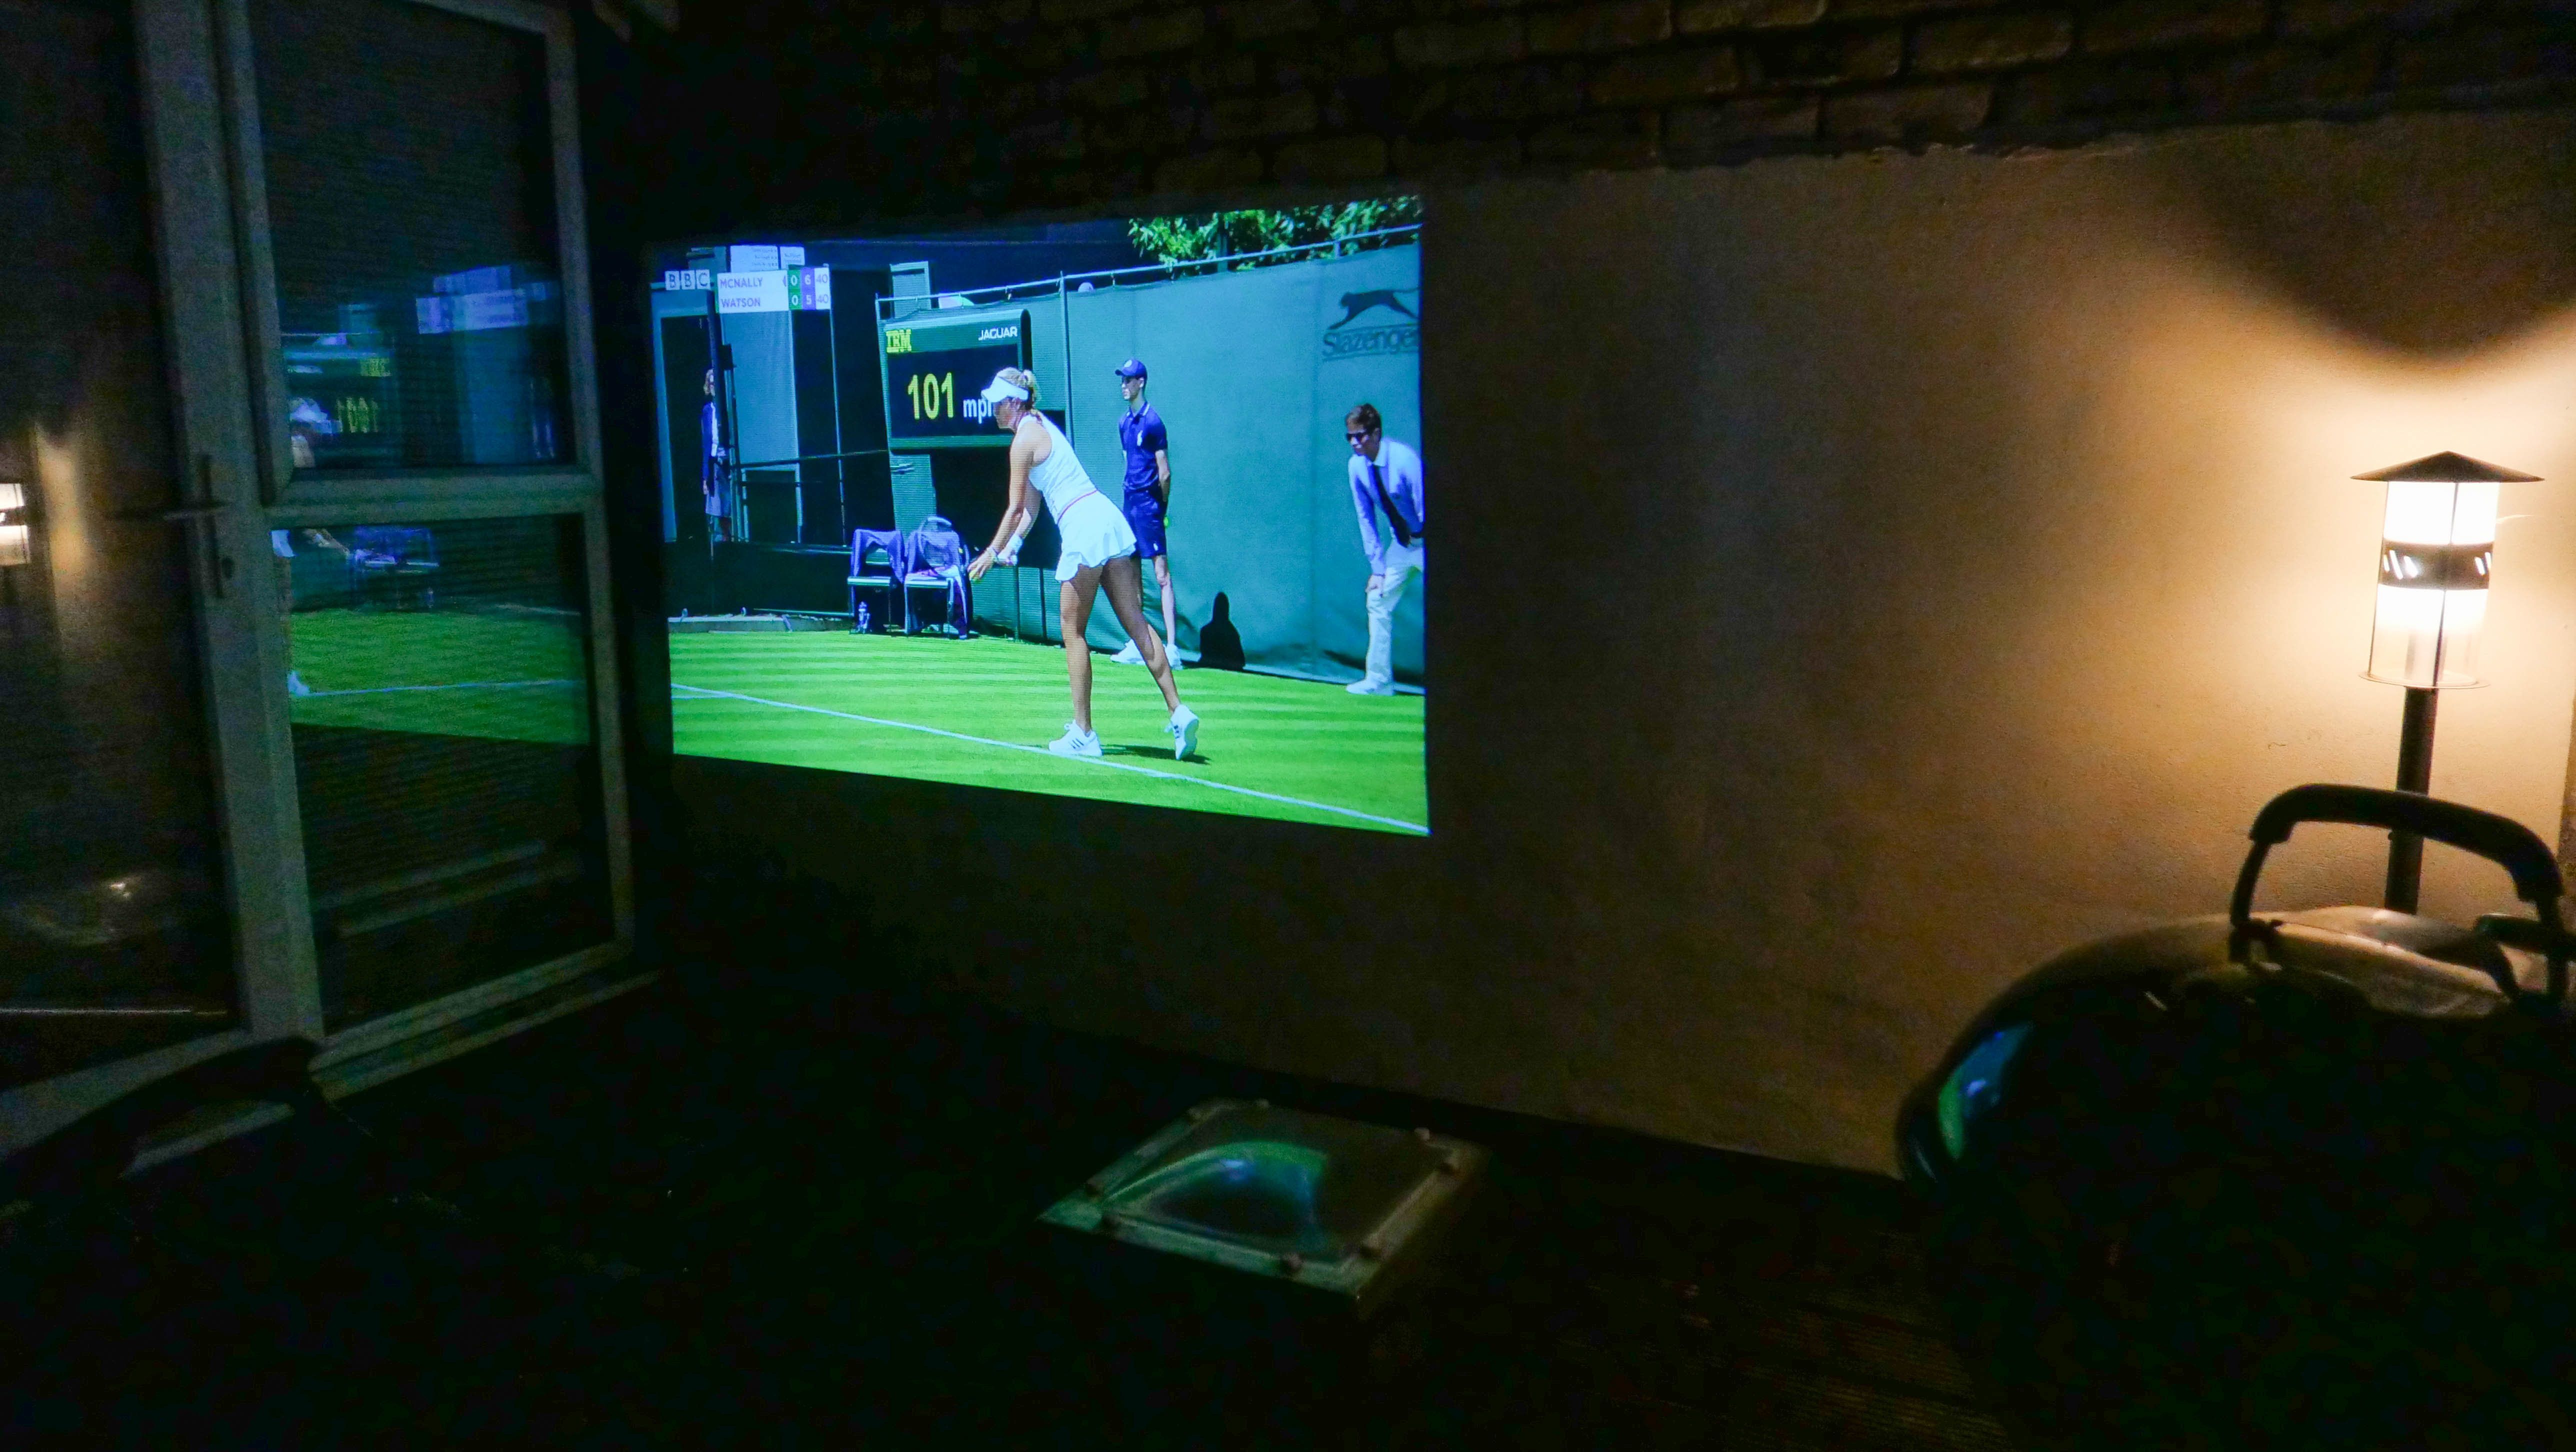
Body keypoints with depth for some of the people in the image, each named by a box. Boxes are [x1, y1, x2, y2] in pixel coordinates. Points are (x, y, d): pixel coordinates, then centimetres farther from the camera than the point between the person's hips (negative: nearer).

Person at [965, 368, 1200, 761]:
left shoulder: (1024, 440, -5)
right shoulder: (1043, 427, 23)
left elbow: (1016, 508, -4)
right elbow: (1032, 504, 24)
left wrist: (992, 552, 6)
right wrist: (1014, 545, 20)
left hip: (1084, 529, -9)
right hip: (1110, 519, 9)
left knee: (1074, 633, 0)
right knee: (1136, 623, 4)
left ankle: (1083, 734, 3)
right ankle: (1179, 712, -3)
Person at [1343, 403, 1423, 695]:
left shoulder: (1405, 459, -25)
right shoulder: (1357, 465, -6)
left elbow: (1426, 512, -22)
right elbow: (1367, 519, 1)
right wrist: (1378, 567, -1)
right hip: (1401, 543, 7)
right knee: (1378, 601, 4)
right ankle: (1379, 680, 12)